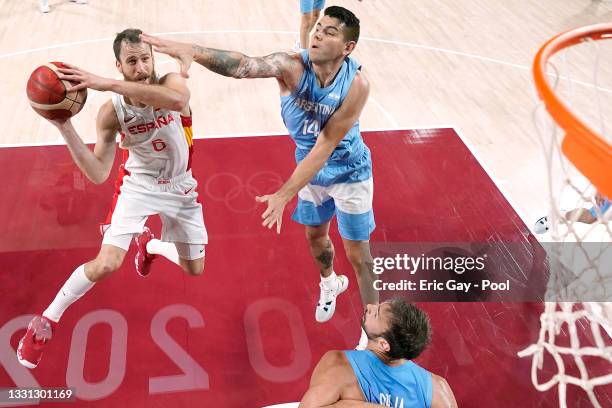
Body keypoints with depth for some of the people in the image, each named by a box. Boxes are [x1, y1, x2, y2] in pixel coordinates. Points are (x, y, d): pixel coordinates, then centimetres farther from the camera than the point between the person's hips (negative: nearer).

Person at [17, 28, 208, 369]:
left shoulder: (172, 83, -24)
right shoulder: (112, 113, -21)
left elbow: (178, 101, -53)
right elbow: (98, 174, -22)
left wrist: (104, 83, -55)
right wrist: (66, 129, -35)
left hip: (180, 187, 2)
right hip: (139, 185, -1)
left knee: (195, 269, 12)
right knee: (107, 264, -18)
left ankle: (150, 244, 44)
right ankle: (48, 319, 6)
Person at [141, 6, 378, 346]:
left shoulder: (357, 84, -31)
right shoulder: (292, 67, -26)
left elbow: (325, 146, -31)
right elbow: (244, 65, -46)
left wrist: (285, 194, -36)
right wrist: (194, 51, -66)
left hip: (349, 174, -3)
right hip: (312, 169, 4)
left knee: (359, 255, 8)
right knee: (316, 236, 23)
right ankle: (331, 284, 57)